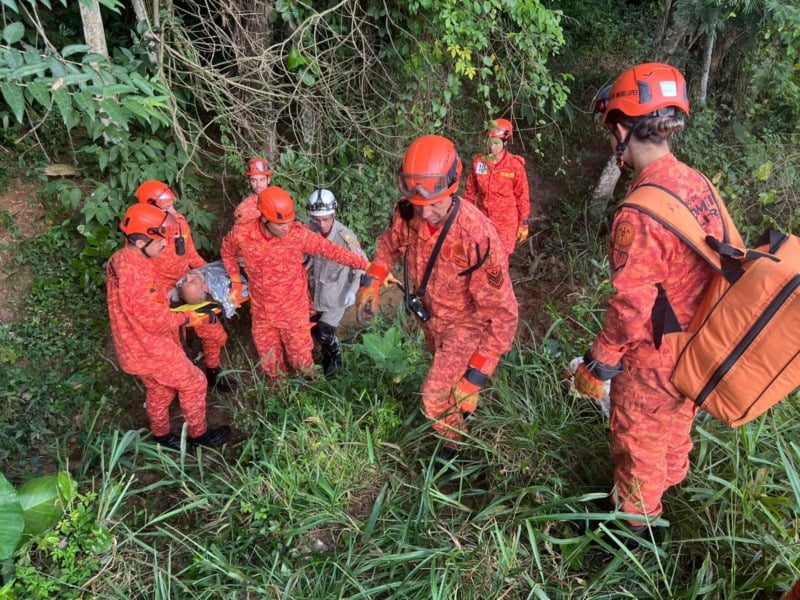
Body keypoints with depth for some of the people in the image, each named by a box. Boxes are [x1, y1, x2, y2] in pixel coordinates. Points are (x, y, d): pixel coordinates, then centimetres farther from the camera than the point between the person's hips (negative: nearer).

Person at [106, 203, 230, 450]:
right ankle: (199, 434, 27)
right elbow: (157, 321, -26)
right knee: (194, 383, 10)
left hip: (136, 345, 9)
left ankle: (161, 434, 46)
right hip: (151, 349, -9)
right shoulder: (135, 274, -34)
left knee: (160, 391, 26)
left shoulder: (120, 259, -2)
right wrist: (188, 318, -12)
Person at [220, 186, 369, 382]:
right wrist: (236, 281, 1)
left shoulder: (298, 234, -25)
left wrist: (366, 265, -22)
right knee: (268, 354, 23)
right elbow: (228, 252, 3)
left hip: (293, 309, -2)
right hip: (261, 310, 3)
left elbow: (331, 249, -20)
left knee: (300, 351, 17)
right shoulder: (242, 233, -19)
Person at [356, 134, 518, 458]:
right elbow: (389, 243, 3)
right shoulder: (407, 214, -23)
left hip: (465, 325, -6)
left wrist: (478, 374, -35)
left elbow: (502, 312, -34)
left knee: (436, 397, -4)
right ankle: (459, 413, 63)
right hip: (430, 317, 6)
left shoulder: (477, 236, -39)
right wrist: (371, 282, -11)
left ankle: (455, 440, 31)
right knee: (444, 369, 30)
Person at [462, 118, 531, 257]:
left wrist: (524, 224, -4)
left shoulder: (515, 165, -13)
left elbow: (523, 196, -6)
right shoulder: (478, 162, -5)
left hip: (506, 222, -3)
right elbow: (470, 190, 5)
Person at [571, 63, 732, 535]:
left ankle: (633, 518, 39)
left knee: (639, 441, 15)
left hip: (654, 358, -8)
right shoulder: (698, 183, -5)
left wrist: (598, 366, -13)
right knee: (678, 420, 31)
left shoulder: (640, 213, -32)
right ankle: (671, 482, 58)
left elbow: (631, 307, -28)